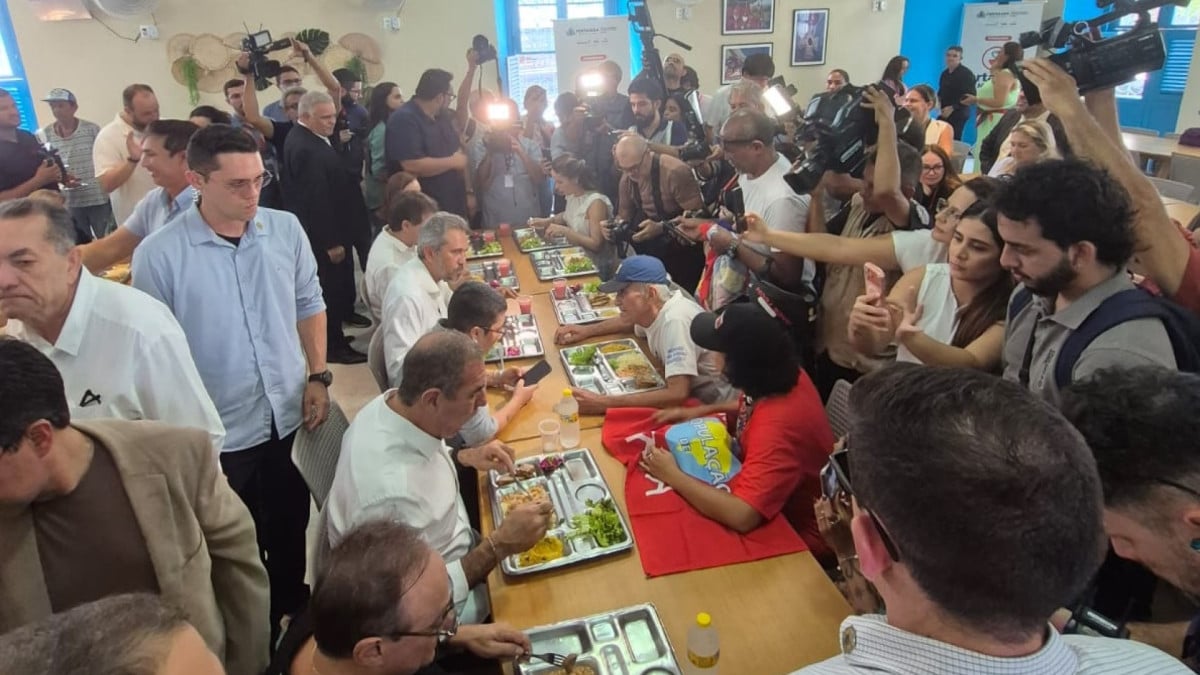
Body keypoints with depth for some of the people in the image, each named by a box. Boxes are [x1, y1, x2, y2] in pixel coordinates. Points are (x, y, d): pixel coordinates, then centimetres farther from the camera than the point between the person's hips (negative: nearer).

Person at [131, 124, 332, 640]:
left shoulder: (286, 230, -6)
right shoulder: (158, 255, -16)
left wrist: (318, 377, -1)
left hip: (291, 417, 3)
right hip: (220, 434, -3)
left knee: (292, 528, 24)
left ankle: (293, 607, 50)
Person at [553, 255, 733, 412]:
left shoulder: (675, 320, -28)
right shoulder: (652, 309, -3)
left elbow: (678, 394, -37)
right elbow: (629, 321, 23)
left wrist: (604, 403, -38)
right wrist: (587, 331, 9)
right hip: (687, 394, 7)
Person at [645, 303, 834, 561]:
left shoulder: (777, 428, -38)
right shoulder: (783, 375, -11)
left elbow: (741, 516, -44)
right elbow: (749, 407, 13)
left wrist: (674, 476, -31)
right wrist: (701, 411, -2)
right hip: (774, 507, 8)